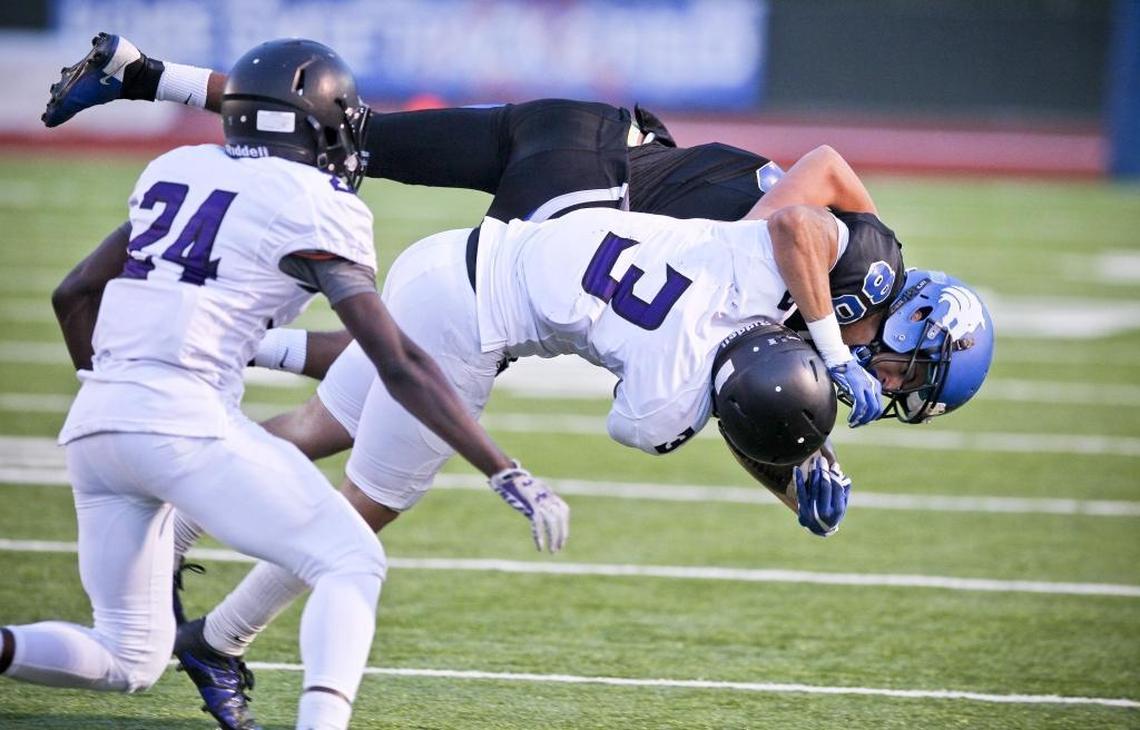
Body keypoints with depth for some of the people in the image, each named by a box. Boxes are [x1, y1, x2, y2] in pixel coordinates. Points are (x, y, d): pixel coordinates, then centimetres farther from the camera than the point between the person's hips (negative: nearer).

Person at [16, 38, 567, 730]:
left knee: (128, 662, 16)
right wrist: (509, 476, -2)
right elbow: (399, 365, -3)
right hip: (185, 418, -7)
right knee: (352, 564, 2)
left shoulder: (174, 170, 20)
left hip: (93, 420, 7)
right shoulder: (316, 206, 1)